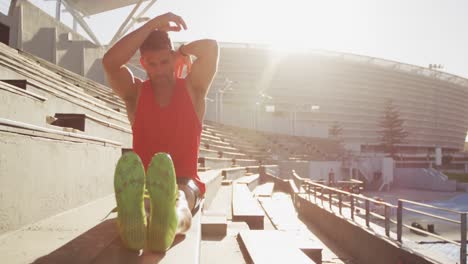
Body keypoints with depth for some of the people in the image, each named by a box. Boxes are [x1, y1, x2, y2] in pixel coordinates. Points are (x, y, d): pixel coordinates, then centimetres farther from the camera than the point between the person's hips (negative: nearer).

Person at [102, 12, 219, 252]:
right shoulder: (135, 92, 11)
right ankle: (132, 223, -74)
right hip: (144, 182, 1)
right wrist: (153, 24, -9)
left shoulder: (192, 89, 10)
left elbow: (211, 48, -7)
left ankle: (167, 223, -76)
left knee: (179, 197, -40)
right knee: (135, 195, -38)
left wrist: (179, 51, 13)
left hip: (184, 181, -1)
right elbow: (110, 62, -10)